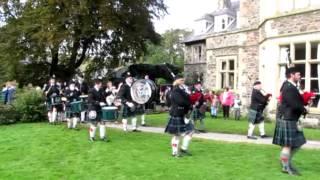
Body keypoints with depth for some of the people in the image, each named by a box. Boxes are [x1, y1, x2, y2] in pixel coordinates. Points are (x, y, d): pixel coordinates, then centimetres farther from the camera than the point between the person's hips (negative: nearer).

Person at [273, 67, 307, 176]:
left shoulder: (291, 87, 14)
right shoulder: (288, 88, -19)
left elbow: (297, 101, 18)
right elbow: (294, 105, -24)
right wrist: (304, 110, -6)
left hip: (291, 119, 10)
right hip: (287, 120, -10)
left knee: (298, 143, 16)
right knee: (287, 144, 0)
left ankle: (287, 163, 27)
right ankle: (286, 167, 13)